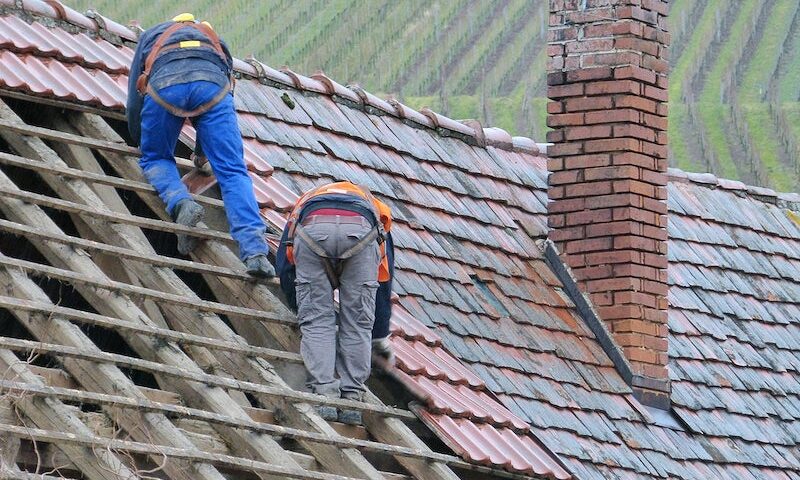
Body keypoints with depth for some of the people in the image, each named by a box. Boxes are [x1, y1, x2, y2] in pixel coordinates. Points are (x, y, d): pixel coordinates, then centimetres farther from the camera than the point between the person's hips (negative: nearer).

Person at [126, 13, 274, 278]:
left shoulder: (151, 36, 41)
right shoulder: (216, 40, 43)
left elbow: (135, 99, 37)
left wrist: (140, 142, 53)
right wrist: (202, 151, 53)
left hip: (164, 84, -1)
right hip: (213, 84, 1)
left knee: (155, 158, 23)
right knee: (232, 171, -3)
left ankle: (181, 204, -8)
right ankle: (255, 252, -20)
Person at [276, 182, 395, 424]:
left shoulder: (304, 203, 45)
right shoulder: (373, 207, 44)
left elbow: (285, 270, 38)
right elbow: (383, 282, 43)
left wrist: (303, 310, 52)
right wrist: (380, 338, 50)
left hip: (313, 230, 0)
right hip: (360, 231, 0)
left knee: (316, 321, 9)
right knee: (358, 322, 11)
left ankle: (324, 393, -2)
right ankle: (351, 399, 5)